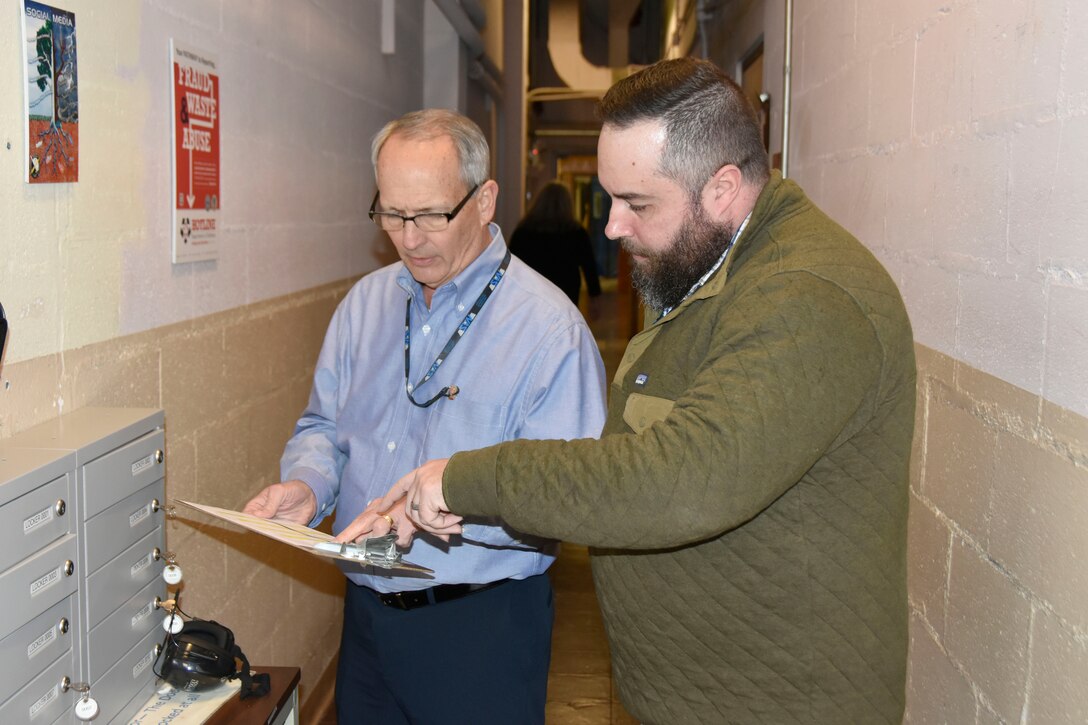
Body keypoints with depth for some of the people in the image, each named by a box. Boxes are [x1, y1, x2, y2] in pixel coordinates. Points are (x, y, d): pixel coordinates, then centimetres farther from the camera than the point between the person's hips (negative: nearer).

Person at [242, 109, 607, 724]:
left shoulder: (549, 327, -15)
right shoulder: (366, 303, 6)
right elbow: (324, 428, 13)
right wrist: (306, 485, -8)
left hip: (483, 629, -5)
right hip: (366, 611, 6)